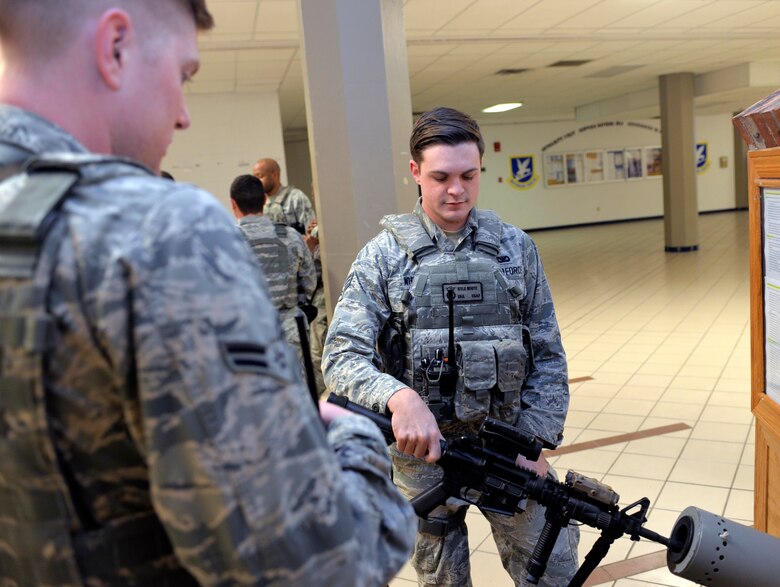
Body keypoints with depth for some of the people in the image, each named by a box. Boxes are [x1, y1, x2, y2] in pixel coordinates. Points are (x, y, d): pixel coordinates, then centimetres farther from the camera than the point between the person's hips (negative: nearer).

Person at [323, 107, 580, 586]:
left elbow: (548, 355, 3)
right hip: (424, 450, -1)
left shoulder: (516, 246, 1)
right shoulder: (384, 255, -6)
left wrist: (535, 442, -5)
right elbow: (342, 357, -14)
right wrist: (400, 397, -33)